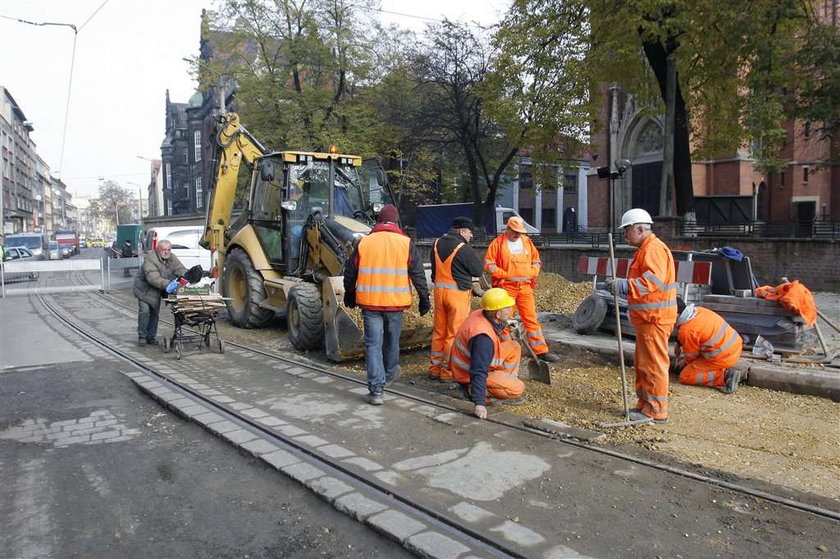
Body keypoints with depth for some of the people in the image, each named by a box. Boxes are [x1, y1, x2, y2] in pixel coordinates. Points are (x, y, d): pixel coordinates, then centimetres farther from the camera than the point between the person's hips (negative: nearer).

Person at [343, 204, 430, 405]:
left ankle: (376, 389, -4)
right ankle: (389, 374, 42)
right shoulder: (406, 243, -2)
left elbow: (350, 272, 8)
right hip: (395, 302, 0)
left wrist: (349, 294, 23)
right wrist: (424, 298, 8)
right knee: (392, 341, 20)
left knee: (373, 343, 2)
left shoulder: (364, 242, 2)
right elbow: (418, 274, -1)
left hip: (369, 301, 0)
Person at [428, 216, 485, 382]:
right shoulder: (463, 248, -16)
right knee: (454, 334, 3)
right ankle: (449, 372, 10)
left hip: (439, 291, 7)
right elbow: (479, 270, -8)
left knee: (439, 332, 15)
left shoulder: (437, 244, 7)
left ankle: (435, 368, 23)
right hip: (457, 293, -7)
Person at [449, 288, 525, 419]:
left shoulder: (480, 314, -6)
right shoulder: (483, 337, -34)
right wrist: (480, 403, -41)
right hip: (469, 375, -10)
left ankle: (504, 383, 10)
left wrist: (503, 326, 0)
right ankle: (472, 390, -6)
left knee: (514, 347, 9)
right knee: (518, 389, -17)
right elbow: (479, 372, -38)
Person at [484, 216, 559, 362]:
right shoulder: (498, 243, -2)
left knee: (531, 318, 5)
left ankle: (541, 350, 9)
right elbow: (488, 264, -5)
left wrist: (533, 273, 2)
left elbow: (537, 260, 20)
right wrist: (504, 274, -12)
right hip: (506, 287, -4)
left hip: (525, 287, 4)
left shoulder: (527, 241, 13)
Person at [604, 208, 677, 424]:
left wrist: (622, 286, -29)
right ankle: (644, 405, 26)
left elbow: (651, 282, -28)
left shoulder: (654, 250, -15)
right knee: (642, 364, 16)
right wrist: (619, 285, 11)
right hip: (647, 317, 11)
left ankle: (656, 411, 3)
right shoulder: (645, 250, 20)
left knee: (653, 364, -4)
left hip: (655, 319, -11)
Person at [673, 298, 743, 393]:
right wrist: (679, 343, 34)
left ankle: (724, 377, -13)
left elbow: (691, 356, -4)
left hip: (723, 357, -9)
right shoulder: (698, 310, 3)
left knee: (685, 376, -3)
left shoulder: (685, 330, -20)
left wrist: (683, 364, 17)